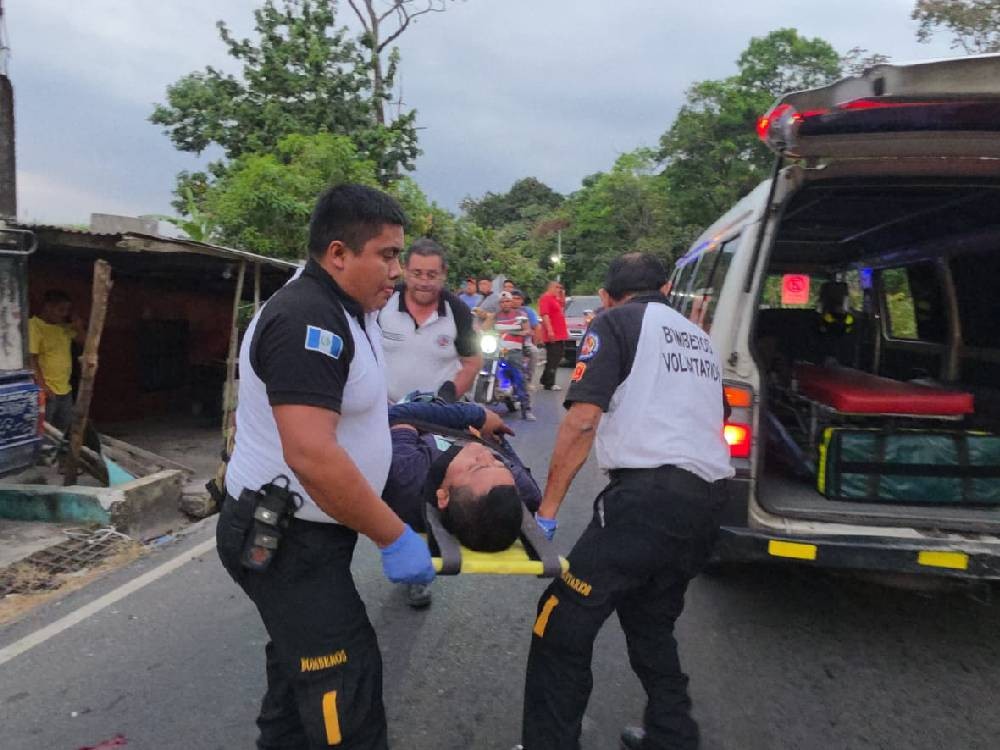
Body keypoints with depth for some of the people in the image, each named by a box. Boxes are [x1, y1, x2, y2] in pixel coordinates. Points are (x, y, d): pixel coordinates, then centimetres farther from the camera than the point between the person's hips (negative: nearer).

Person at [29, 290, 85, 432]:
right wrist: (42, 385, -23)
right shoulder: (33, 326, -13)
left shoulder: (64, 326, 8)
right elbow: (31, 358, -18)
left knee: (63, 429, 17)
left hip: (65, 389, 7)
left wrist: (79, 327, -1)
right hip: (47, 391, -7)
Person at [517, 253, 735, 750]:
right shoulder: (697, 337, 25)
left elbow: (582, 420, -9)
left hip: (649, 493, -8)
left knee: (563, 624, 0)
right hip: (709, 497, 9)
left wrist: (546, 510, -4)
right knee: (651, 623, 23)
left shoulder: (615, 323, 3)